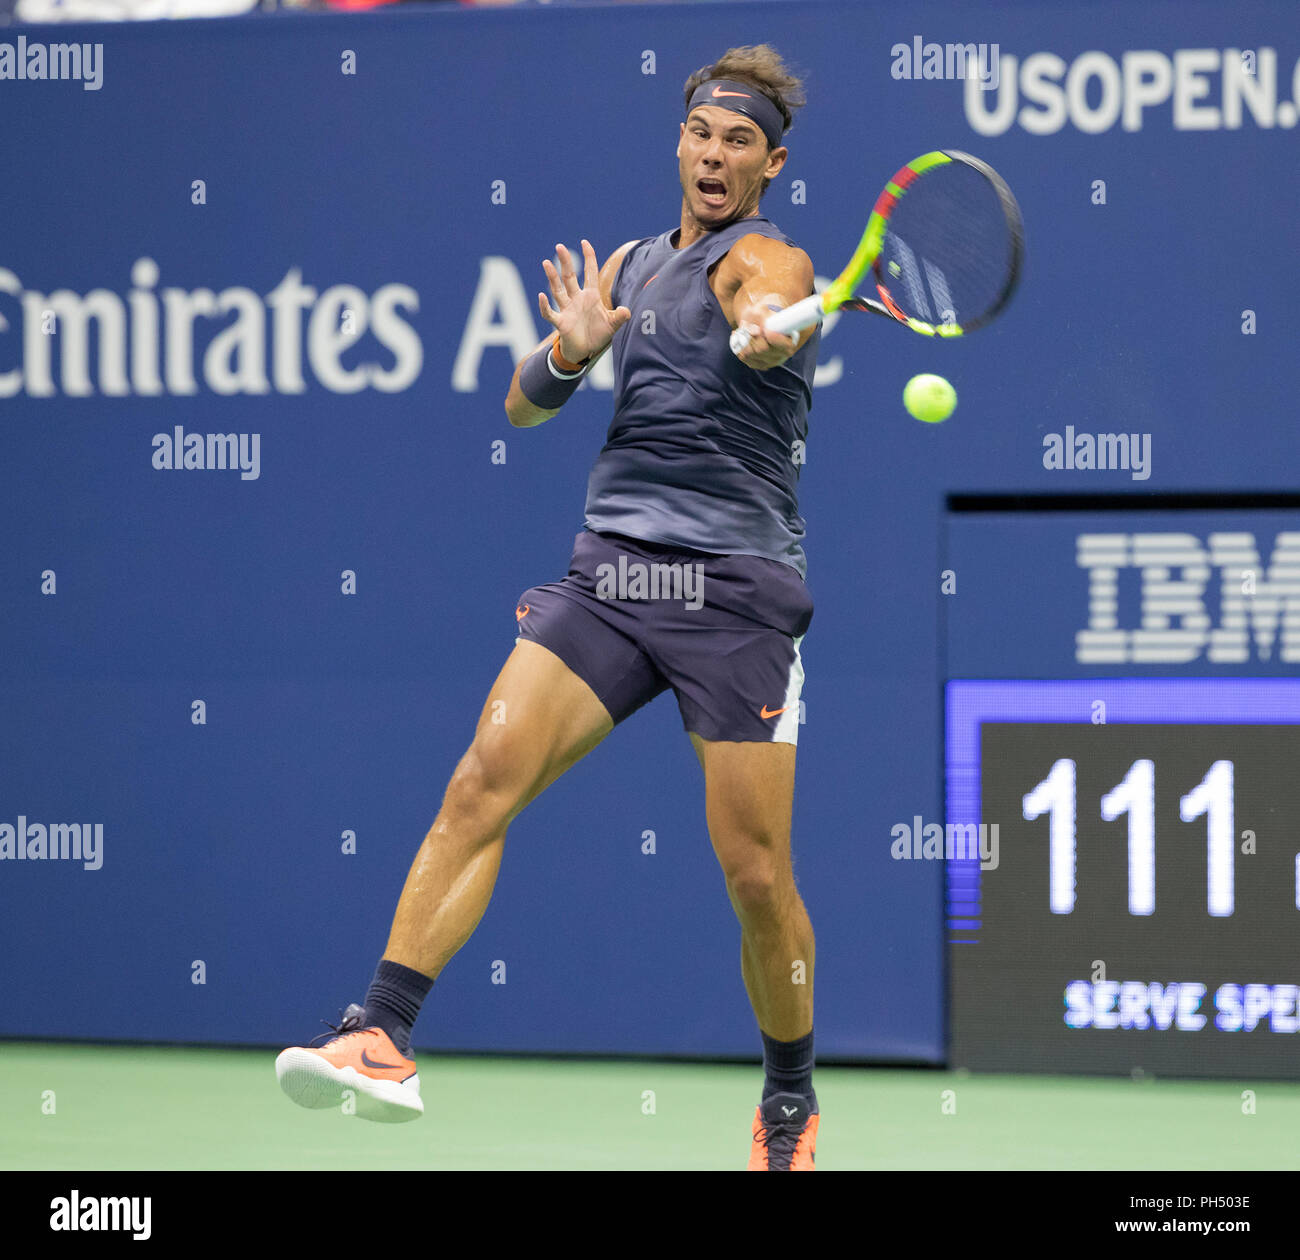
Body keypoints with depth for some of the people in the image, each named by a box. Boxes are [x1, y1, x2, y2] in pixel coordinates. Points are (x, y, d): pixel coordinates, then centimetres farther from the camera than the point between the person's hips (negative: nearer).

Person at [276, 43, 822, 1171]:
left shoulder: (766, 260, -3)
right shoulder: (634, 266, 17)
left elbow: (765, 318, -28)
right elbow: (524, 404, 19)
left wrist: (773, 331, -54)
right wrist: (568, 352, -5)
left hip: (737, 590, -5)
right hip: (609, 571, 5)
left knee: (756, 876, -5)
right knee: (483, 780, -16)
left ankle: (791, 1101, 18)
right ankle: (380, 1037, -22)